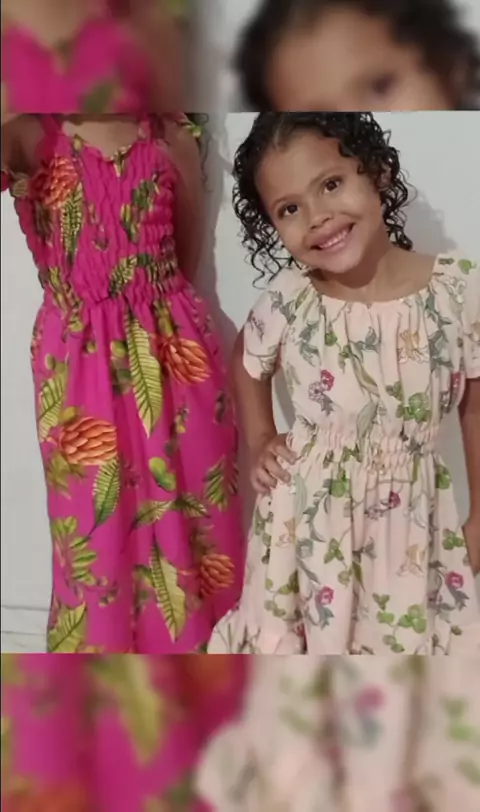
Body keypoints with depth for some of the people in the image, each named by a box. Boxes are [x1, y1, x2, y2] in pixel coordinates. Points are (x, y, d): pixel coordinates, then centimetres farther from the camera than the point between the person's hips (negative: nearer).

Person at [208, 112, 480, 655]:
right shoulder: (285, 304, -15)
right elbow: (247, 364, 10)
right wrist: (259, 444, 1)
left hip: (412, 517, 1)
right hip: (310, 515, 0)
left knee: (407, 635, 19)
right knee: (305, 633, 16)